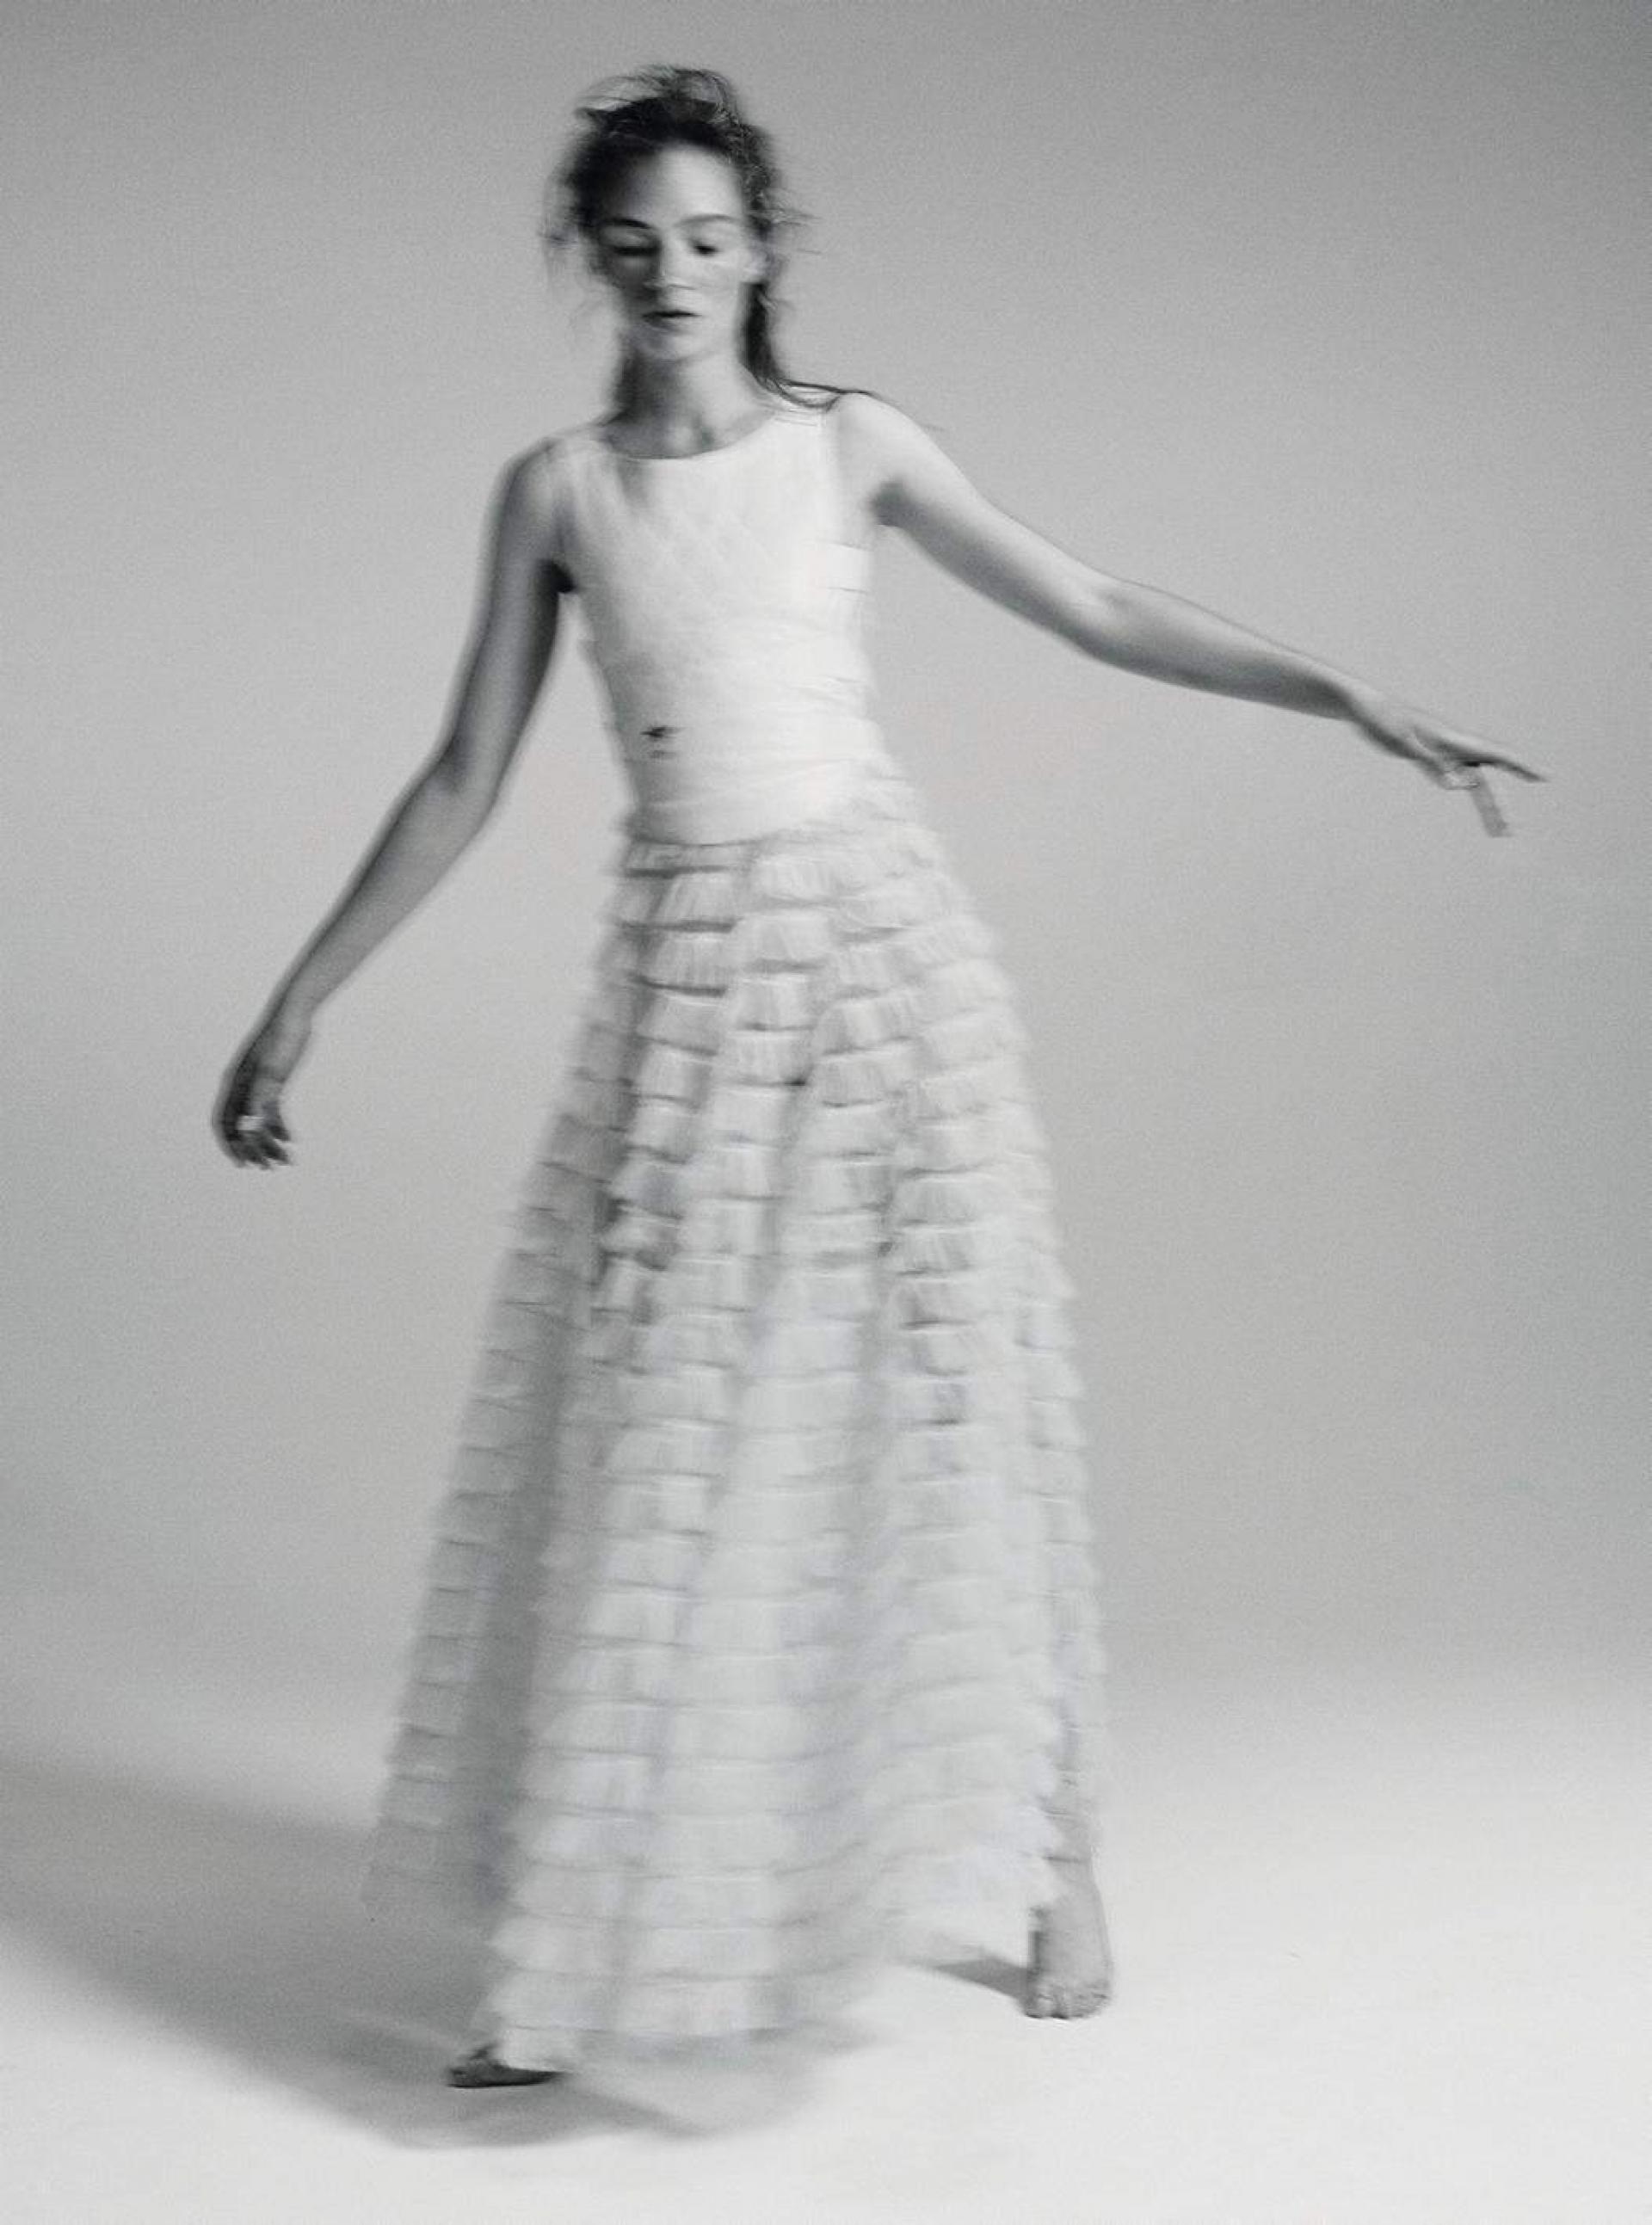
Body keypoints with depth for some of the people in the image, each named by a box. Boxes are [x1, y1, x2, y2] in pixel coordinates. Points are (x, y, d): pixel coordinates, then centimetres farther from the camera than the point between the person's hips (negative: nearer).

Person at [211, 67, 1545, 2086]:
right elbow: (465, 778, 8)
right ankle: (583, 1954, 11)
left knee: (941, 1400, 2)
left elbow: (1099, 615, 3)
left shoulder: (849, 447, 3)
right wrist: (301, 999, 7)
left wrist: (1354, 700, -5)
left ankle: (1046, 1857, 17)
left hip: (879, 944, -1)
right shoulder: (557, 490, 6)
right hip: (682, 982, 1)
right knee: (651, 1456, 2)